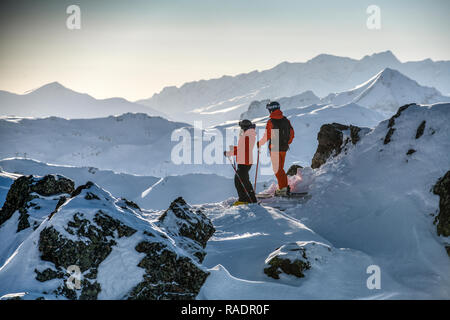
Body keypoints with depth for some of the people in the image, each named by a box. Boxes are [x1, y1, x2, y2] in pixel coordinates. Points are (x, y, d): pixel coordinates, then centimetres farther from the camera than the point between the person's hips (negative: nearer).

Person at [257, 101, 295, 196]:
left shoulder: (271, 122, -13)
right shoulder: (285, 120, 6)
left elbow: (267, 136, -14)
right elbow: (291, 133, 12)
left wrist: (259, 144, 2)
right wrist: (287, 143, 27)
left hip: (274, 148, -6)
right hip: (284, 148, 6)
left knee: (277, 169, 0)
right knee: (280, 168, 17)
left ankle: (283, 188, -5)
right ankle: (285, 187, 15)